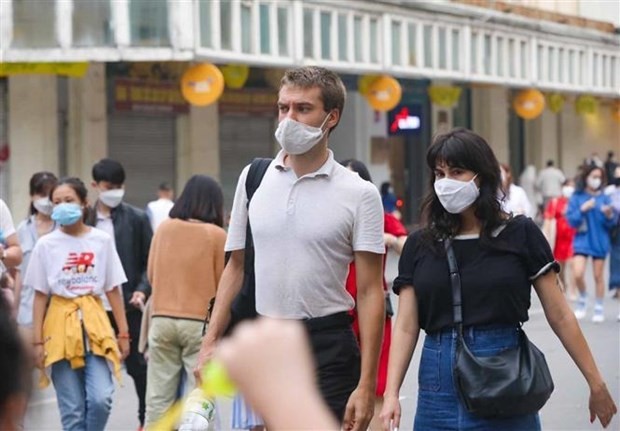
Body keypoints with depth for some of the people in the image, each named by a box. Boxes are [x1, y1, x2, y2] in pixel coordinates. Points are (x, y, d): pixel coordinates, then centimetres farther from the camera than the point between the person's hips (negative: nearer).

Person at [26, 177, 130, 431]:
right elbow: (40, 296, 3)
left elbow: (113, 290, 7)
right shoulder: (46, 245, 1)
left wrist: (123, 333, 5)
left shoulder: (101, 241, 2)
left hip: (95, 325, 0)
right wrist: (38, 341, -2)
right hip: (61, 327, 0)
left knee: (101, 399, -15)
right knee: (72, 410, 1)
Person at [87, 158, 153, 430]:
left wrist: (142, 290, -12)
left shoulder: (137, 219, 1)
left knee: (137, 364, 8)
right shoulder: (85, 220, 3)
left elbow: (151, 262, 2)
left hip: (128, 305, -1)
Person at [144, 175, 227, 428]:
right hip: (200, 322, -3)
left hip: (162, 320, 3)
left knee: (158, 398, 8)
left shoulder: (163, 229, 1)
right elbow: (222, 283, -3)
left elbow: (151, 274, 12)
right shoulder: (216, 235, -8)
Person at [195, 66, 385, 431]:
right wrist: (210, 343, 5)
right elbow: (236, 267, 13)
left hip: (327, 347, -4)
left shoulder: (359, 195, -5)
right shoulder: (254, 177, 7)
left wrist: (366, 385, -13)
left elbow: (370, 292, -7)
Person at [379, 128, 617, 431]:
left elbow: (559, 317, 1)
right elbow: (406, 327, 2)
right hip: (439, 385, 2)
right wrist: (391, 394, -10)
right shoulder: (419, 245, 6)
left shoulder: (520, 234, 0)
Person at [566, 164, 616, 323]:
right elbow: (571, 220, -7)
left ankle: (599, 308, 21)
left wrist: (609, 215, -19)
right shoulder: (577, 198, -2)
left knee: (598, 276, 8)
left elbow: (612, 223, 2)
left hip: (600, 241, 1)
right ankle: (582, 299, 12)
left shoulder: (604, 198, 0)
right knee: (578, 274, -15)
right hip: (582, 240, -1)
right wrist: (582, 210, -20)